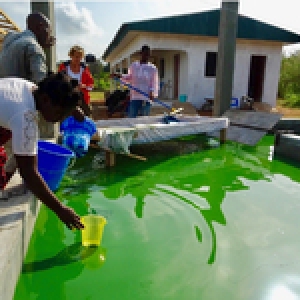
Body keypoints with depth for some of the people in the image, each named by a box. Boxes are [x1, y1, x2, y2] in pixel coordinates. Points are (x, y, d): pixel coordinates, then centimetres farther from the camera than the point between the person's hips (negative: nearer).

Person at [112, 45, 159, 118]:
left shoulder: (153, 68, 3)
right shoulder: (133, 65, 10)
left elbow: (155, 83, -2)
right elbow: (129, 78, 21)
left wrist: (152, 92, -19)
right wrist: (120, 76, 6)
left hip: (146, 99, -1)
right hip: (134, 98, 2)